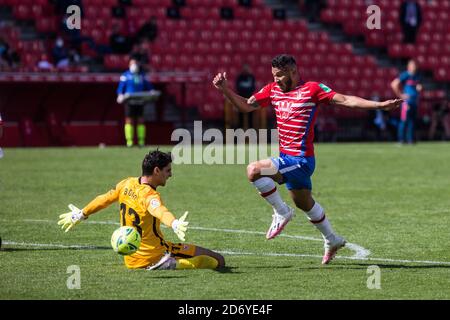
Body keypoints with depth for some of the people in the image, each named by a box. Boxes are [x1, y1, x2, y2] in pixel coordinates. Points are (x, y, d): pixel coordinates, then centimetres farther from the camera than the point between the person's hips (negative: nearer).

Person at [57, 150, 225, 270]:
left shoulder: (126, 184, 0)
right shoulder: (149, 195, -24)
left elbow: (104, 199, 16)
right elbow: (159, 210, -47)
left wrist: (81, 214, 32)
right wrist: (175, 224, -67)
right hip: (153, 257, -9)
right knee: (217, 261, -14)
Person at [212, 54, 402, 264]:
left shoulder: (312, 89, -9)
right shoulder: (273, 90, 9)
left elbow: (344, 100, -13)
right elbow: (246, 106, 14)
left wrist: (380, 105, -21)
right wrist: (224, 90, 2)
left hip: (300, 159, -8)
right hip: (286, 158, 8)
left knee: (254, 171, -23)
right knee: (304, 203, 22)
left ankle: (281, 212, -6)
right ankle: (332, 241, 40)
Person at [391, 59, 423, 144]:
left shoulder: (417, 76, 14)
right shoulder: (405, 75, -8)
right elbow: (394, 84, -13)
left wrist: (419, 88, 3)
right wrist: (400, 95, -11)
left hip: (415, 101, 7)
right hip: (407, 101, -7)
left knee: (412, 121, 8)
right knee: (404, 120, -9)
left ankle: (410, 139, 12)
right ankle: (401, 139, -7)